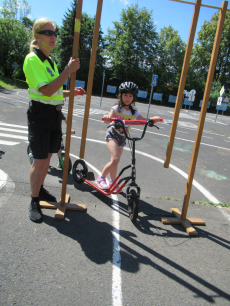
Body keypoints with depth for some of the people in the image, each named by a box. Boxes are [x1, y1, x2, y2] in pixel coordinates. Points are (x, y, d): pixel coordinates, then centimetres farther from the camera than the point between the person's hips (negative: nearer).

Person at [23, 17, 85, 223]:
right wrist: (69, 70, -23)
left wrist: (71, 92, 6)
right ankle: (34, 202, 10)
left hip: (54, 114, 8)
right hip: (40, 114, -8)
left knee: (47, 157, 17)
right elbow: (47, 91, -24)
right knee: (40, 160, -5)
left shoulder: (50, 60, 16)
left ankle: (40, 189, 35)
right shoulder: (32, 59, -12)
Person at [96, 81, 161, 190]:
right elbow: (109, 119, -20)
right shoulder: (116, 108, -7)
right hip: (112, 134, -5)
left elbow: (143, 120, -1)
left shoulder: (134, 112, 6)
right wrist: (106, 118, -44)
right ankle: (101, 178, -2)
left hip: (122, 137, 5)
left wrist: (152, 119, -20)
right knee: (115, 159, -21)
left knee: (115, 161, 15)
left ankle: (112, 182, 33)